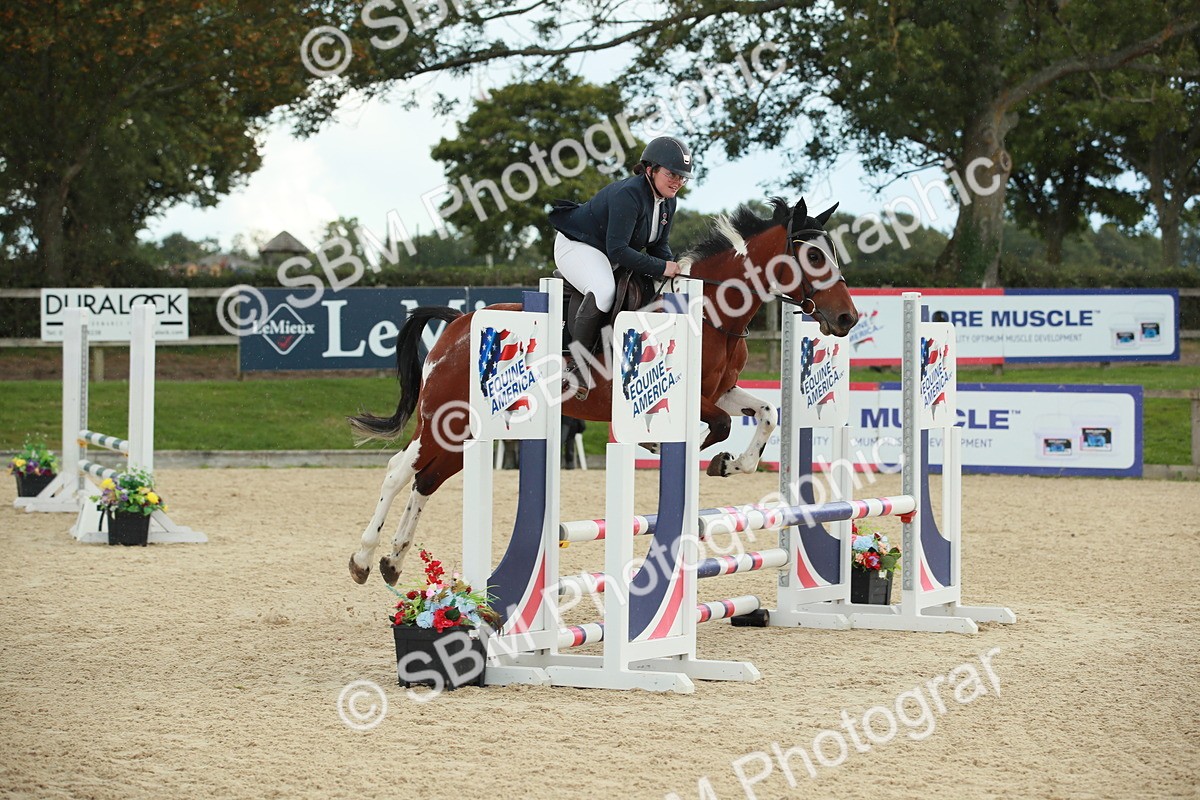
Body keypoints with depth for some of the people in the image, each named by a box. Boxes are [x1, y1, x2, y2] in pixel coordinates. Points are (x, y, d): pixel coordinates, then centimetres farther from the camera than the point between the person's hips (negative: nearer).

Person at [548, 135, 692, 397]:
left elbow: (659, 246, 8)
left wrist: (675, 268, -14)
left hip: (607, 253, 11)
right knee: (604, 290, -35)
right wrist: (661, 268, -34)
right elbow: (617, 249, -34)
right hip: (576, 245, -11)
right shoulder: (627, 194, -30)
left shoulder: (667, 202, -1)